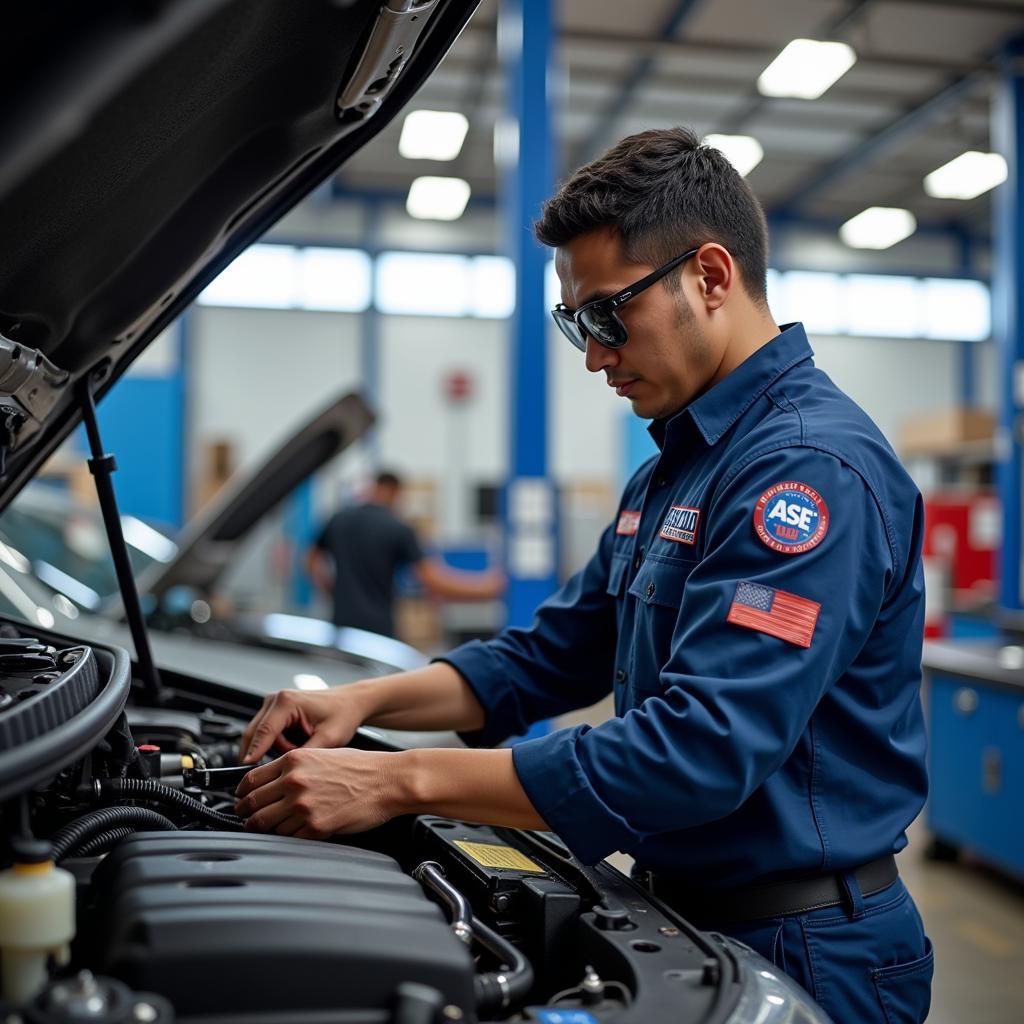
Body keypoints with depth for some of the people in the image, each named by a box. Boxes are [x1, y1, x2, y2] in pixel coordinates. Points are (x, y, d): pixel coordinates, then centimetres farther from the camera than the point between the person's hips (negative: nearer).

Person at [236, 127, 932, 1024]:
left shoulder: (814, 465, -23)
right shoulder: (672, 471, 10)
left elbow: (699, 749, -31)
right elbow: (554, 655, 12)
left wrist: (401, 782, -29)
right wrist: (364, 703, -2)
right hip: (688, 915, 8)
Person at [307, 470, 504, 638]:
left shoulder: (338, 520, 7)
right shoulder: (399, 530, -8)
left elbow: (312, 560, 20)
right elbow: (434, 582, -12)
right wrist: (486, 587, -4)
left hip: (342, 624, 5)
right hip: (377, 629, -5)